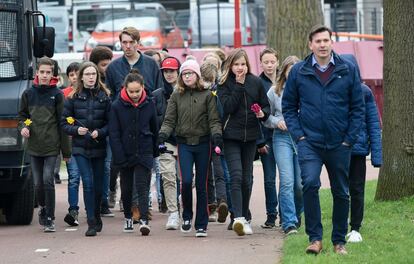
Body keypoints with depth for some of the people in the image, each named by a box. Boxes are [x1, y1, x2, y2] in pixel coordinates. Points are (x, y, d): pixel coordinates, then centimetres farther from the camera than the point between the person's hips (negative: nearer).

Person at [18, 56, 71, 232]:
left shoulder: (57, 94, -1)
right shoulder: (28, 94, 6)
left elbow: (62, 122, -1)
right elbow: (22, 115, 17)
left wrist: (66, 151, -1)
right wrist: (22, 127, -7)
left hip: (51, 146, -3)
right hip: (34, 146, 3)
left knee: (48, 181, -10)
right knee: (38, 183, 6)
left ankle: (49, 219, -3)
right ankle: (43, 208, 33)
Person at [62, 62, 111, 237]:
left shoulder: (105, 97, 1)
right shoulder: (74, 98, 1)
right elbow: (64, 123, 4)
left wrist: (100, 132, -16)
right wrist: (76, 130, -14)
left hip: (99, 148, 1)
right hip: (80, 148, -1)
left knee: (98, 185, 8)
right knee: (88, 183, -12)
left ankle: (96, 217, 31)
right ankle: (92, 222, -11)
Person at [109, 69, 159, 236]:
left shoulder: (149, 105, -1)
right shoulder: (117, 106, -6)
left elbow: (154, 129, 9)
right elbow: (114, 134, -5)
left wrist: (155, 151, 8)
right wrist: (119, 156, -11)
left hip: (144, 152, -1)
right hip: (125, 153, 1)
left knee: (142, 186, -12)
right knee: (126, 188, 13)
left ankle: (144, 220, -19)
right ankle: (128, 218, 30)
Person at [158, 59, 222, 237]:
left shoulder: (207, 95, 2)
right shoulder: (176, 96, 7)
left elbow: (214, 120, -1)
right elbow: (169, 120, 5)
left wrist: (217, 135, -19)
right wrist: (163, 134, -13)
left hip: (203, 143, -1)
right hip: (184, 144, 1)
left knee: (201, 185, 3)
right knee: (186, 181, -13)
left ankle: (201, 225, 10)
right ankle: (187, 216, 10)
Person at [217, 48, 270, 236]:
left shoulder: (256, 82, 7)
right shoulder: (224, 85, 0)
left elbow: (266, 106, 14)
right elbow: (227, 107, -14)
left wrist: (263, 113, -8)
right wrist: (239, 86, -15)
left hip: (250, 136, 3)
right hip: (231, 137, -3)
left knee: (247, 178, 9)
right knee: (236, 176, -16)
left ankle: (245, 218, 22)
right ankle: (239, 218, -25)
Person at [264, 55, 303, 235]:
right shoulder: (275, 91, 6)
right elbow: (266, 116, 13)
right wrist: (277, 122, -6)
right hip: (282, 138, 0)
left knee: (301, 183, 4)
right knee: (286, 181, -9)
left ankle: (296, 214, 32)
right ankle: (289, 223, -8)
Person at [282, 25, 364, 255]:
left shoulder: (348, 70, 2)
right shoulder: (299, 72, 1)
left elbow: (358, 107, 5)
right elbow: (288, 106, 7)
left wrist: (349, 138, -2)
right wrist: (298, 135, -4)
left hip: (339, 144, 2)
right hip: (309, 142, -1)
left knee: (341, 193, 9)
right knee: (310, 183, -22)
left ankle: (339, 241, 23)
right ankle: (314, 238, -14)